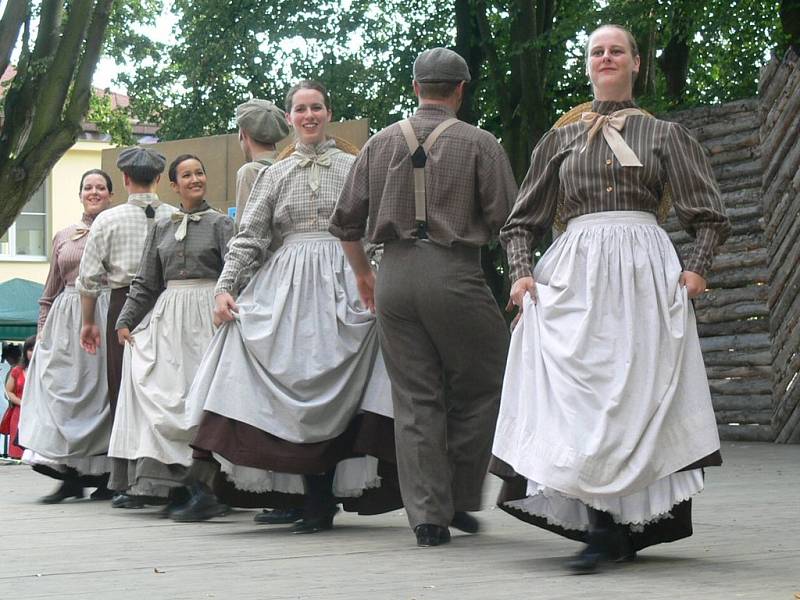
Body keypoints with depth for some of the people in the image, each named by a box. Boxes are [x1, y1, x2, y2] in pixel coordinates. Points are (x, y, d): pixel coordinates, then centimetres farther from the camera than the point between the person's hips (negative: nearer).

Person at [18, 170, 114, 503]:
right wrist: (43, 328, 14)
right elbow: (51, 290, 21)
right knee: (60, 388, -4)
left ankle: (105, 475, 4)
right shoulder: (63, 236, 18)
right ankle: (71, 476, -3)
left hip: (106, 313, -4)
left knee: (102, 388, -4)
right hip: (66, 317, 4)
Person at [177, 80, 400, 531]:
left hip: (342, 284, -2)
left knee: (332, 390, -7)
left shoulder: (354, 168, 8)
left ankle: (321, 501, -1)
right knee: (294, 391, -4)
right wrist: (226, 288, 0)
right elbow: (249, 238, 11)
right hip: (288, 285, 2)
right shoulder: (275, 175, 14)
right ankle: (316, 498, 2)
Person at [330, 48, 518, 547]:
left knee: (415, 399, 7)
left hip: (395, 273, 4)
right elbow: (505, 220, -6)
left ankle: (428, 516, 5)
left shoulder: (380, 144, 10)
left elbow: (346, 222, 12)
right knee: (478, 388, 12)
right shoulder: (478, 144, -1)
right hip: (455, 273, -4)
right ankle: (459, 500, 14)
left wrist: (363, 274, 27)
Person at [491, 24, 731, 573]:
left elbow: (710, 216, 13)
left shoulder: (664, 134, 14)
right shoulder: (561, 139, 18)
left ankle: (618, 530, -6)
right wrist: (521, 270, 1)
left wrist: (696, 268, -3)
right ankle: (608, 528, -9)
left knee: (639, 393, -9)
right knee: (578, 393, -10)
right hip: (575, 274, 1)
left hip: (645, 271, -1)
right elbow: (524, 220, 19)